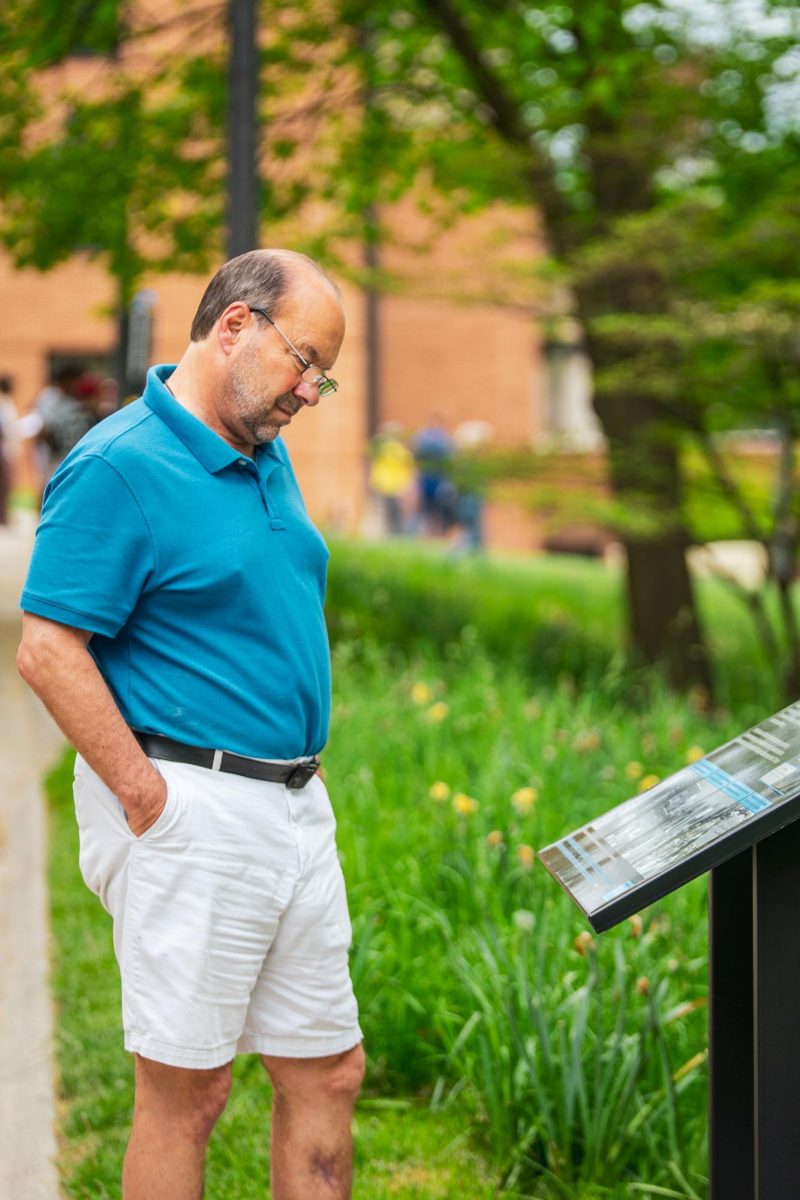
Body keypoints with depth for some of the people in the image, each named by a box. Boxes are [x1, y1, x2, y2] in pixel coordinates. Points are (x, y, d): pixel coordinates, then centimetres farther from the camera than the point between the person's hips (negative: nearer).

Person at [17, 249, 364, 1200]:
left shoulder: (267, 458, 14)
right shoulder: (120, 466, -14)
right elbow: (48, 651, -18)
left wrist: (302, 780, 17)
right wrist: (151, 802, -18)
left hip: (295, 801, 9)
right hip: (192, 810, -9)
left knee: (328, 1072, 12)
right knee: (187, 1091, 0)